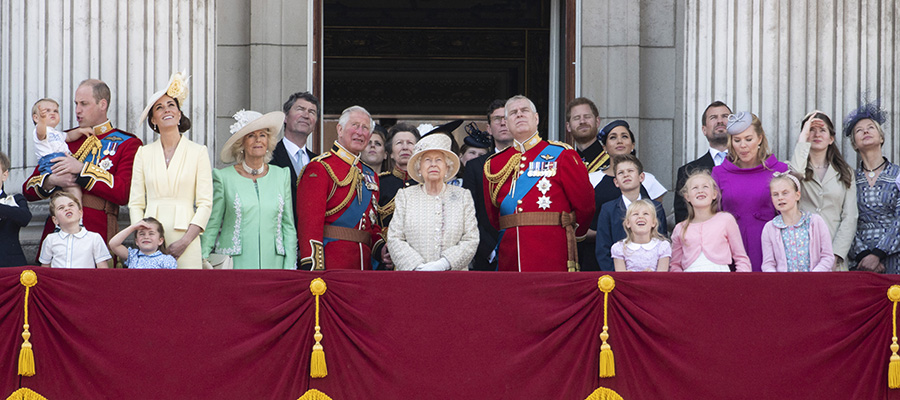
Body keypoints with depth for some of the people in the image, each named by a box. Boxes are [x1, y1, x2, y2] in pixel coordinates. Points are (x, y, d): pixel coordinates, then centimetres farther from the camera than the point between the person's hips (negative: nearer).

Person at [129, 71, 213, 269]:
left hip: (184, 237, -1)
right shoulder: (143, 154, 12)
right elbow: (135, 203, 9)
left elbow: (205, 204, 1)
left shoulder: (198, 152, 6)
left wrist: (185, 241, -10)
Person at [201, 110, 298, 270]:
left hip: (273, 263, 2)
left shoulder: (281, 176, 10)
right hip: (234, 265, -2)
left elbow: (288, 226, 11)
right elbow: (212, 225, 5)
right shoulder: (224, 177, 2)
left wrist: (289, 268, 4)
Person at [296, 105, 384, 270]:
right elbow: (309, 222, -13)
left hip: (364, 265, 7)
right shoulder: (319, 168, -5)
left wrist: (381, 248, 5)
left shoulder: (370, 175, 18)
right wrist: (313, 269, -22)